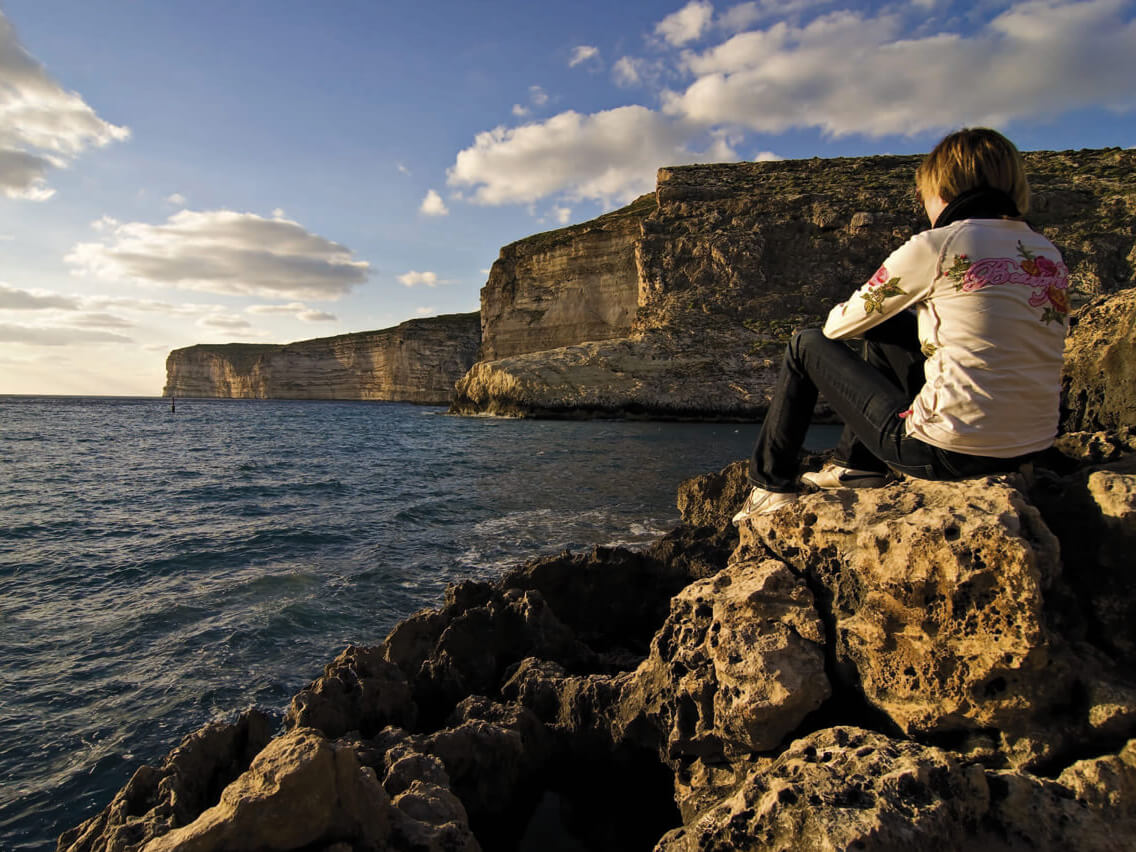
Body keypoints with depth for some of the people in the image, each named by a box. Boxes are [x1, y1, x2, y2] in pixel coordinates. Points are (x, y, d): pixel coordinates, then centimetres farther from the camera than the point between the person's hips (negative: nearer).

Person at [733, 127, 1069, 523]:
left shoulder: (937, 246, -12)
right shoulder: (1050, 256, 8)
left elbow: (839, 325, -2)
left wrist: (842, 317, 21)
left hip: (944, 452, -7)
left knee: (806, 345, 10)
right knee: (887, 328, 25)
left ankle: (771, 484, 22)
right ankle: (857, 466, 36)